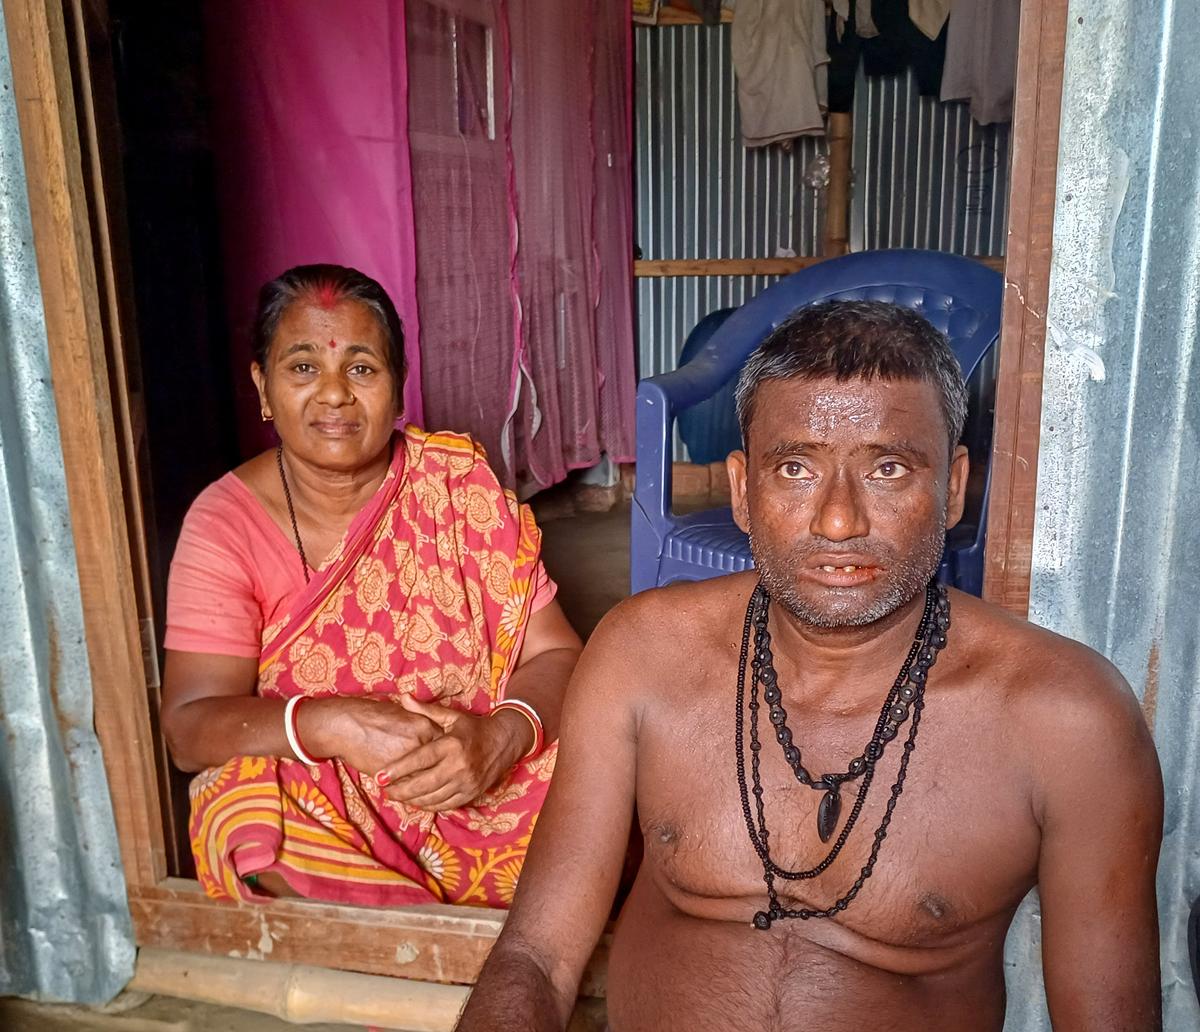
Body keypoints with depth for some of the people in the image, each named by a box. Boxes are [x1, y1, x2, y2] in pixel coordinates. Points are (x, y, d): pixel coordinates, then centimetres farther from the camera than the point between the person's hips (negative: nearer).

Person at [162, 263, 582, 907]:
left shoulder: (458, 485, -3)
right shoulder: (225, 522, -6)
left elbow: (554, 655, -5)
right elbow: (189, 727, -13)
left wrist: (502, 735, -27)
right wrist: (329, 726, -32)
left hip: (482, 786, 1)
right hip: (309, 803, 0)